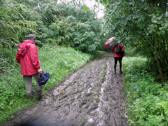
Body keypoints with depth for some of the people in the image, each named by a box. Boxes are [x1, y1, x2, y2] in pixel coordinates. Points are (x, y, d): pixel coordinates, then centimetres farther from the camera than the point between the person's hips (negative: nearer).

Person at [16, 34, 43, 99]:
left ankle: (29, 95, 27)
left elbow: (17, 58, 17)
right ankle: (39, 94, 18)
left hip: (24, 70, 6)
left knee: (28, 83, 17)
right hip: (33, 68, -6)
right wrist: (38, 67, -18)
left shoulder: (20, 46, 10)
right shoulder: (32, 45, -12)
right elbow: (34, 58, -20)